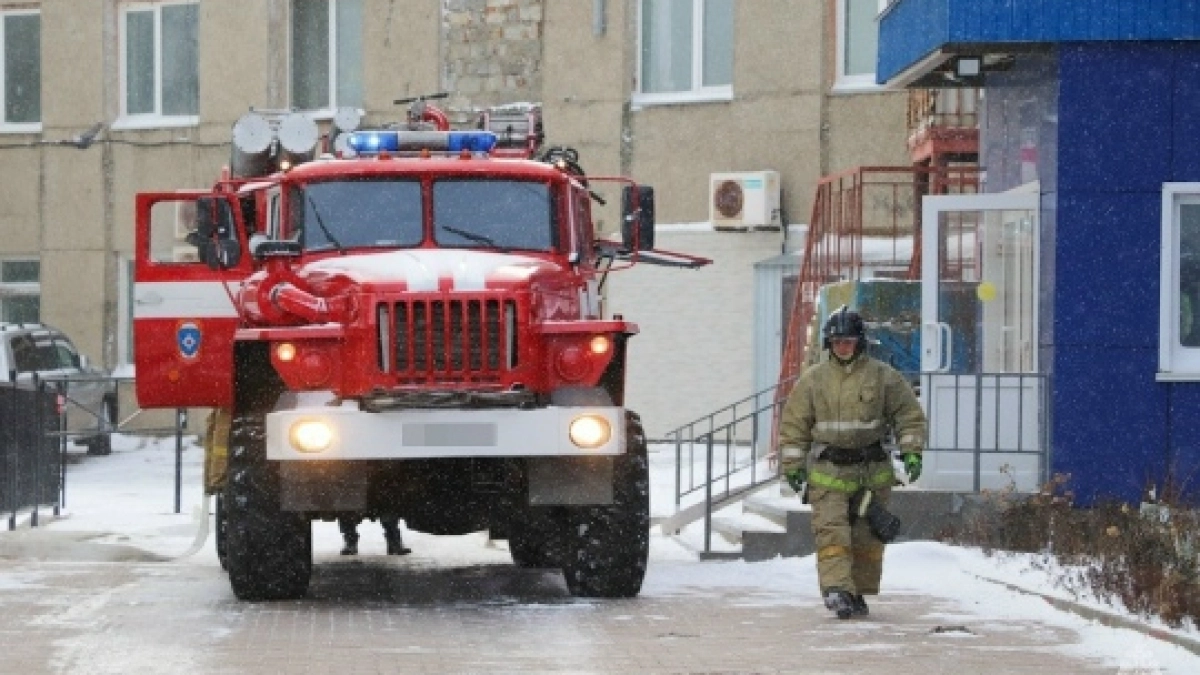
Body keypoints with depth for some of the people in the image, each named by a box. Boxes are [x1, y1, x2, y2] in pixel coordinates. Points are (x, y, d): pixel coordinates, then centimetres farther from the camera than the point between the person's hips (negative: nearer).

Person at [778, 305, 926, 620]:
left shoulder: (883, 376, 3)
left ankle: (859, 592, 15)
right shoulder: (812, 380, 5)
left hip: (872, 470, 1)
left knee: (866, 536, 5)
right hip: (828, 470, -1)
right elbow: (794, 425, 8)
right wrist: (792, 464, 3)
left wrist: (911, 452, -4)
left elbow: (909, 414, 7)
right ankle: (836, 589, -25)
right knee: (832, 532, -15)